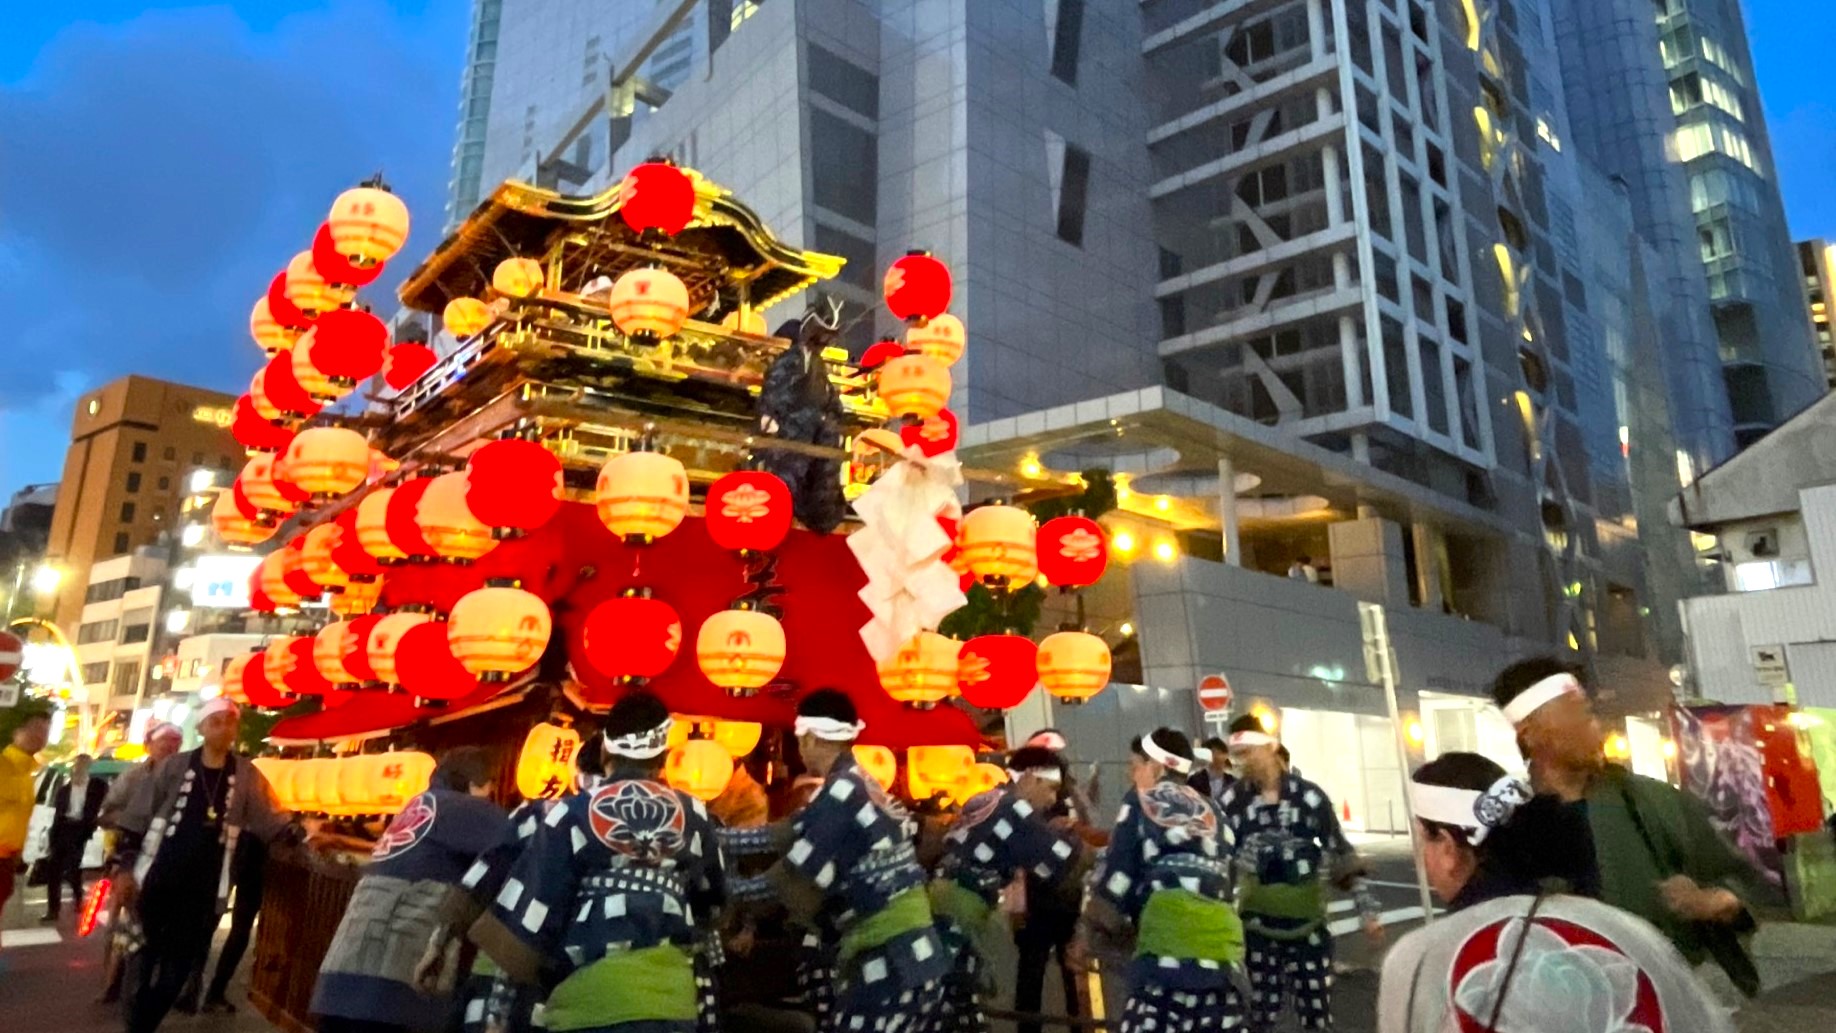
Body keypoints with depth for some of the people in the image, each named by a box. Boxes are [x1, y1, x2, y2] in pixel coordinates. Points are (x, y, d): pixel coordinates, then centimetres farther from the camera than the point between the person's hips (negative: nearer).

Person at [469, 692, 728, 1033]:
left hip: (587, 1001, -3)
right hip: (670, 1001, 3)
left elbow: (522, 927, -1)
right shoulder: (694, 817, 11)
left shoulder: (571, 815, 1)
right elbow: (714, 909, 25)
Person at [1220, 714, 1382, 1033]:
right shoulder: (1232, 801, -5)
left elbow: (1341, 856, -3)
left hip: (1307, 922, -1)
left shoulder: (1309, 796, -10)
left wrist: (1368, 910, -3)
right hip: (1259, 922, 1)